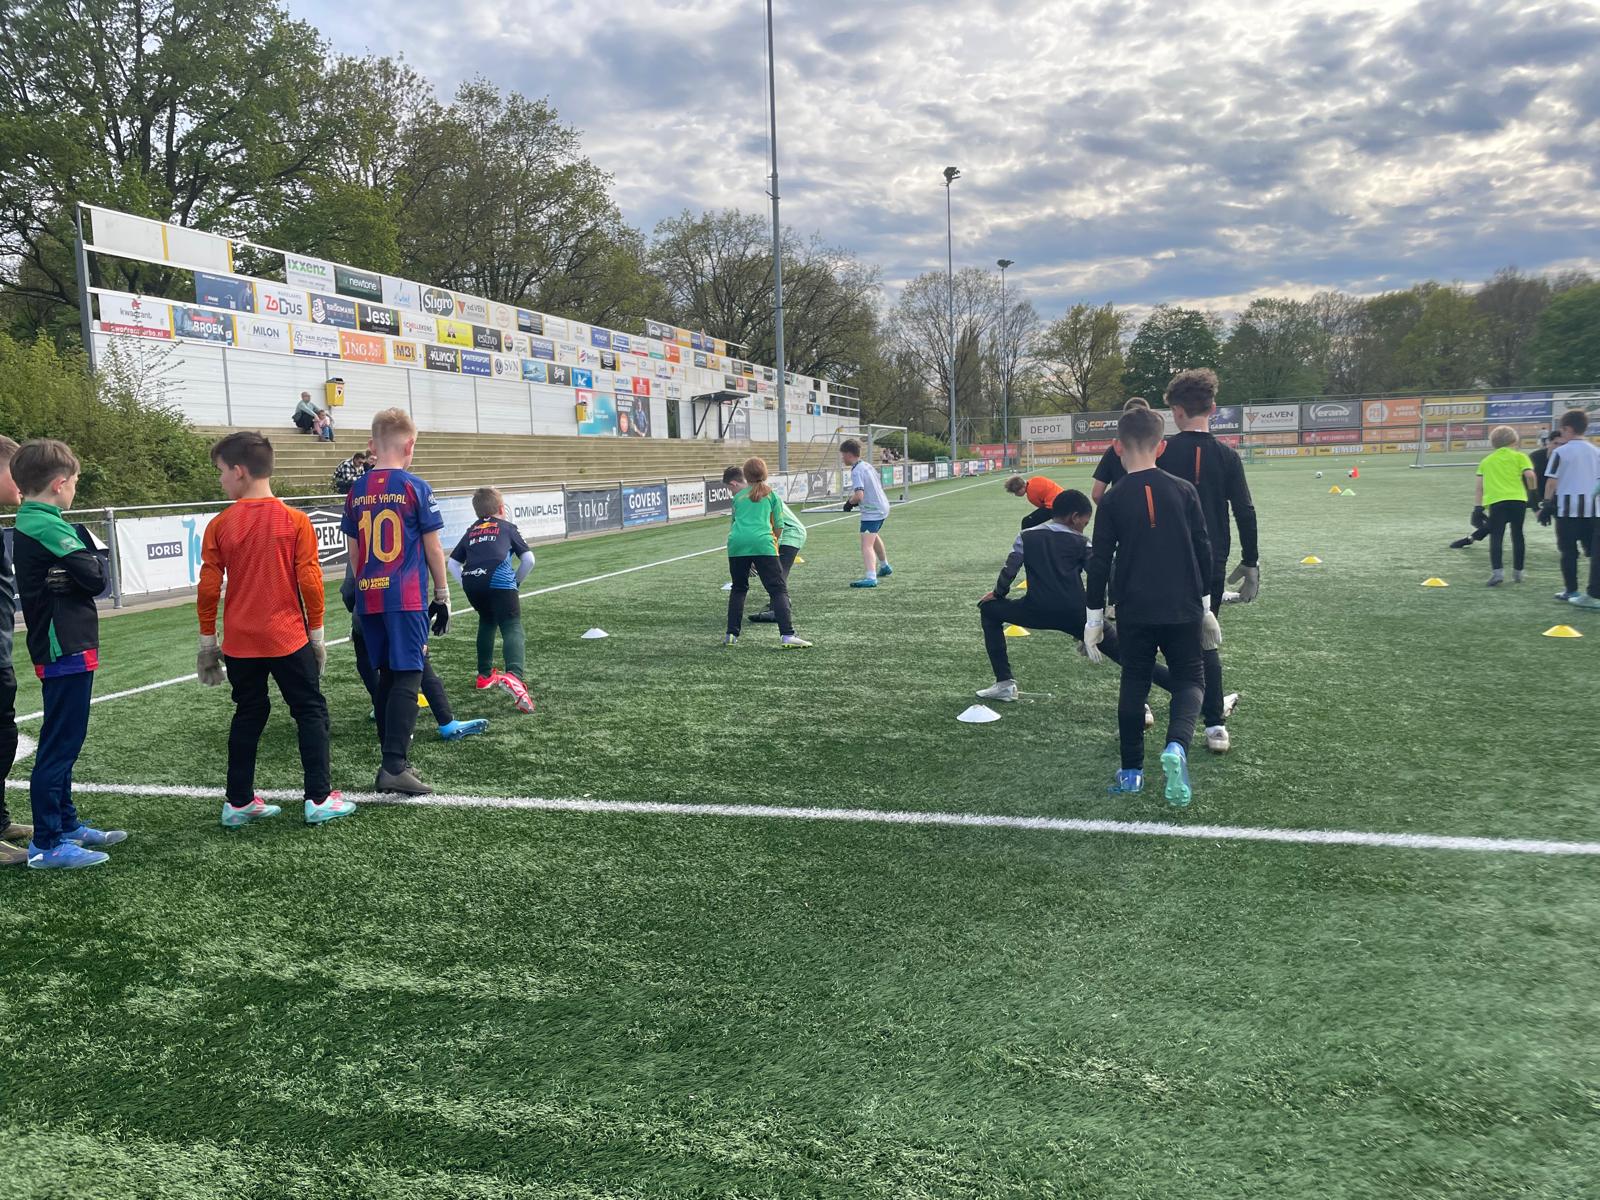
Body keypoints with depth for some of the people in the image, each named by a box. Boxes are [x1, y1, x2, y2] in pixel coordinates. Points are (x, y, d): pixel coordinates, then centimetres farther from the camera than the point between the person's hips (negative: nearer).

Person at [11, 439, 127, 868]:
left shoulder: (28, 525, 14)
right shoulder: (47, 526, -16)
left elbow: (84, 575, 7)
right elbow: (95, 578, -19)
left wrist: (77, 568, -13)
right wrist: (89, 561, -1)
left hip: (59, 649, 10)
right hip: (67, 650, -10)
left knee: (62, 743, 18)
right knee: (60, 745, -4)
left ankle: (66, 824, 30)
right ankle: (47, 845, 2)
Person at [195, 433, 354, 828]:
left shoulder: (220, 525, -3)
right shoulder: (295, 521, -6)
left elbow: (208, 588, -1)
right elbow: (310, 582, -6)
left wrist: (207, 640, 10)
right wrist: (316, 633, 4)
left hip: (240, 643, 2)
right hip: (288, 639, -2)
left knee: (248, 715, 14)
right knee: (311, 712, 6)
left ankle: (238, 803, 18)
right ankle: (319, 799, 4)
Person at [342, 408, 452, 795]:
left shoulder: (356, 491, 9)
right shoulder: (415, 488, -6)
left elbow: (354, 552, 13)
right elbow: (433, 549, -3)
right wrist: (443, 596, 6)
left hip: (369, 598, 6)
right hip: (406, 597, -5)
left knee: (387, 676, 13)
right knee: (407, 678, -5)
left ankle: (394, 760, 18)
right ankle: (394, 767, -11)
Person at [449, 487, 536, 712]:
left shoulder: (471, 531, 30)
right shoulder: (507, 527, 22)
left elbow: (453, 562, 25)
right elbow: (528, 560, 14)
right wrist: (516, 581, 27)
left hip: (471, 582, 4)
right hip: (499, 580, -4)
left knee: (487, 621, 30)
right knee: (512, 628, -10)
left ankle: (485, 674, 36)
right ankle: (513, 675, -37)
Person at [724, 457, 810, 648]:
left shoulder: (738, 496, 23)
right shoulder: (771, 495, 17)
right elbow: (778, 526, 15)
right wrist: (774, 541, 35)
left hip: (736, 542, 3)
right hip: (762, 542, -3)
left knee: (739, 588, 19)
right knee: (778, 589, -3)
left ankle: (731, 635, 17)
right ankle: (787, 635, -17)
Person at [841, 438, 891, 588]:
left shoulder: (857, 471, -20)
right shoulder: (867, 465, 9)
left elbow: (859, 496, -32)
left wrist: (849, 502, -10)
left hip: (872, 512, -10)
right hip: (882, 507, 10)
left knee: (866, 545, -19)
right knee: (874, 536, 33)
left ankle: (871, 578, -34)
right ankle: (885, 567, 51)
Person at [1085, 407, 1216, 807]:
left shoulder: (1112, 500, -4)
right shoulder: (1184, 490, -1)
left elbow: (1100, 561, -3)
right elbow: (1203, 550, 3)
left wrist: (1093, 618, 5)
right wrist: (1205, 605, 14)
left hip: (1134, 612, 0)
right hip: (1183, 609, 0)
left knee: (1134, 684, 13)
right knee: (1189, 679, 11)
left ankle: (1132, 772, 16)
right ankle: (1177, 746, -16)